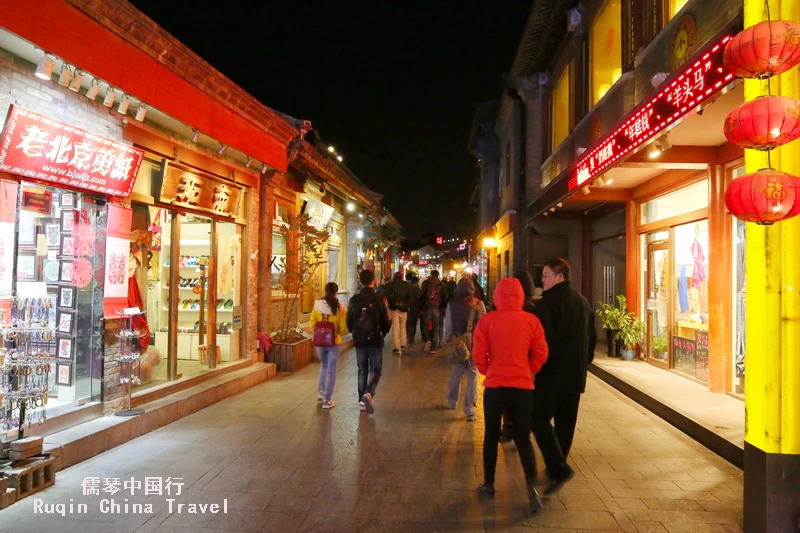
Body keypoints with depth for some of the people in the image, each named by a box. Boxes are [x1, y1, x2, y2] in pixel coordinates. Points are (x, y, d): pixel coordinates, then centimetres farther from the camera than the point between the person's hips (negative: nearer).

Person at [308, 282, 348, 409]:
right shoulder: (340, 307, -11)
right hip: (334, 341, -2)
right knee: (331, 370, 7)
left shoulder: (317, 305, -6)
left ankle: (321, 392, 27)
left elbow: (311, 324, -2)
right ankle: (327, 400, 10)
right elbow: (344, 328, -11)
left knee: (324, 365, 27)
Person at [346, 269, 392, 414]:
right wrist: (382, 334, 12)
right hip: (375, 340, -3)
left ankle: (362, 401, 16)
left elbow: (349, 322, 3)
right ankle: (368, 393, -17)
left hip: (359, 341, 3)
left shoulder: (354, 300, -3)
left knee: (362, 370, 14)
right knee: (375, 370, 6)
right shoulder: (380, 299, -12)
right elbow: (386, 322, -8)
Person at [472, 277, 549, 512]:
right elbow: (541, 353, -1)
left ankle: (488, 484, 24)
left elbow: (478, 354, -6)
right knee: (523, 438, 11)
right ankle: (532, 486, -3)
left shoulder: (487, 320, -7)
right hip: (522, 386, 1)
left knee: (491, 436, 15)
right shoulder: (531, 320, -4)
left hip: (495, 385, -1)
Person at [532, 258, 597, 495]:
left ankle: (559, 468, -11)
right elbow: (592, 337, 18)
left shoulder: (548, 303, -14)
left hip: (554, 373, -8)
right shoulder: (583, 302, 12)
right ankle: (557, 467, 24)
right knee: (566, 422, 14)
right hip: (577, 374, 8)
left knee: (539, 418, -3)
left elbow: (543, 340, -19)